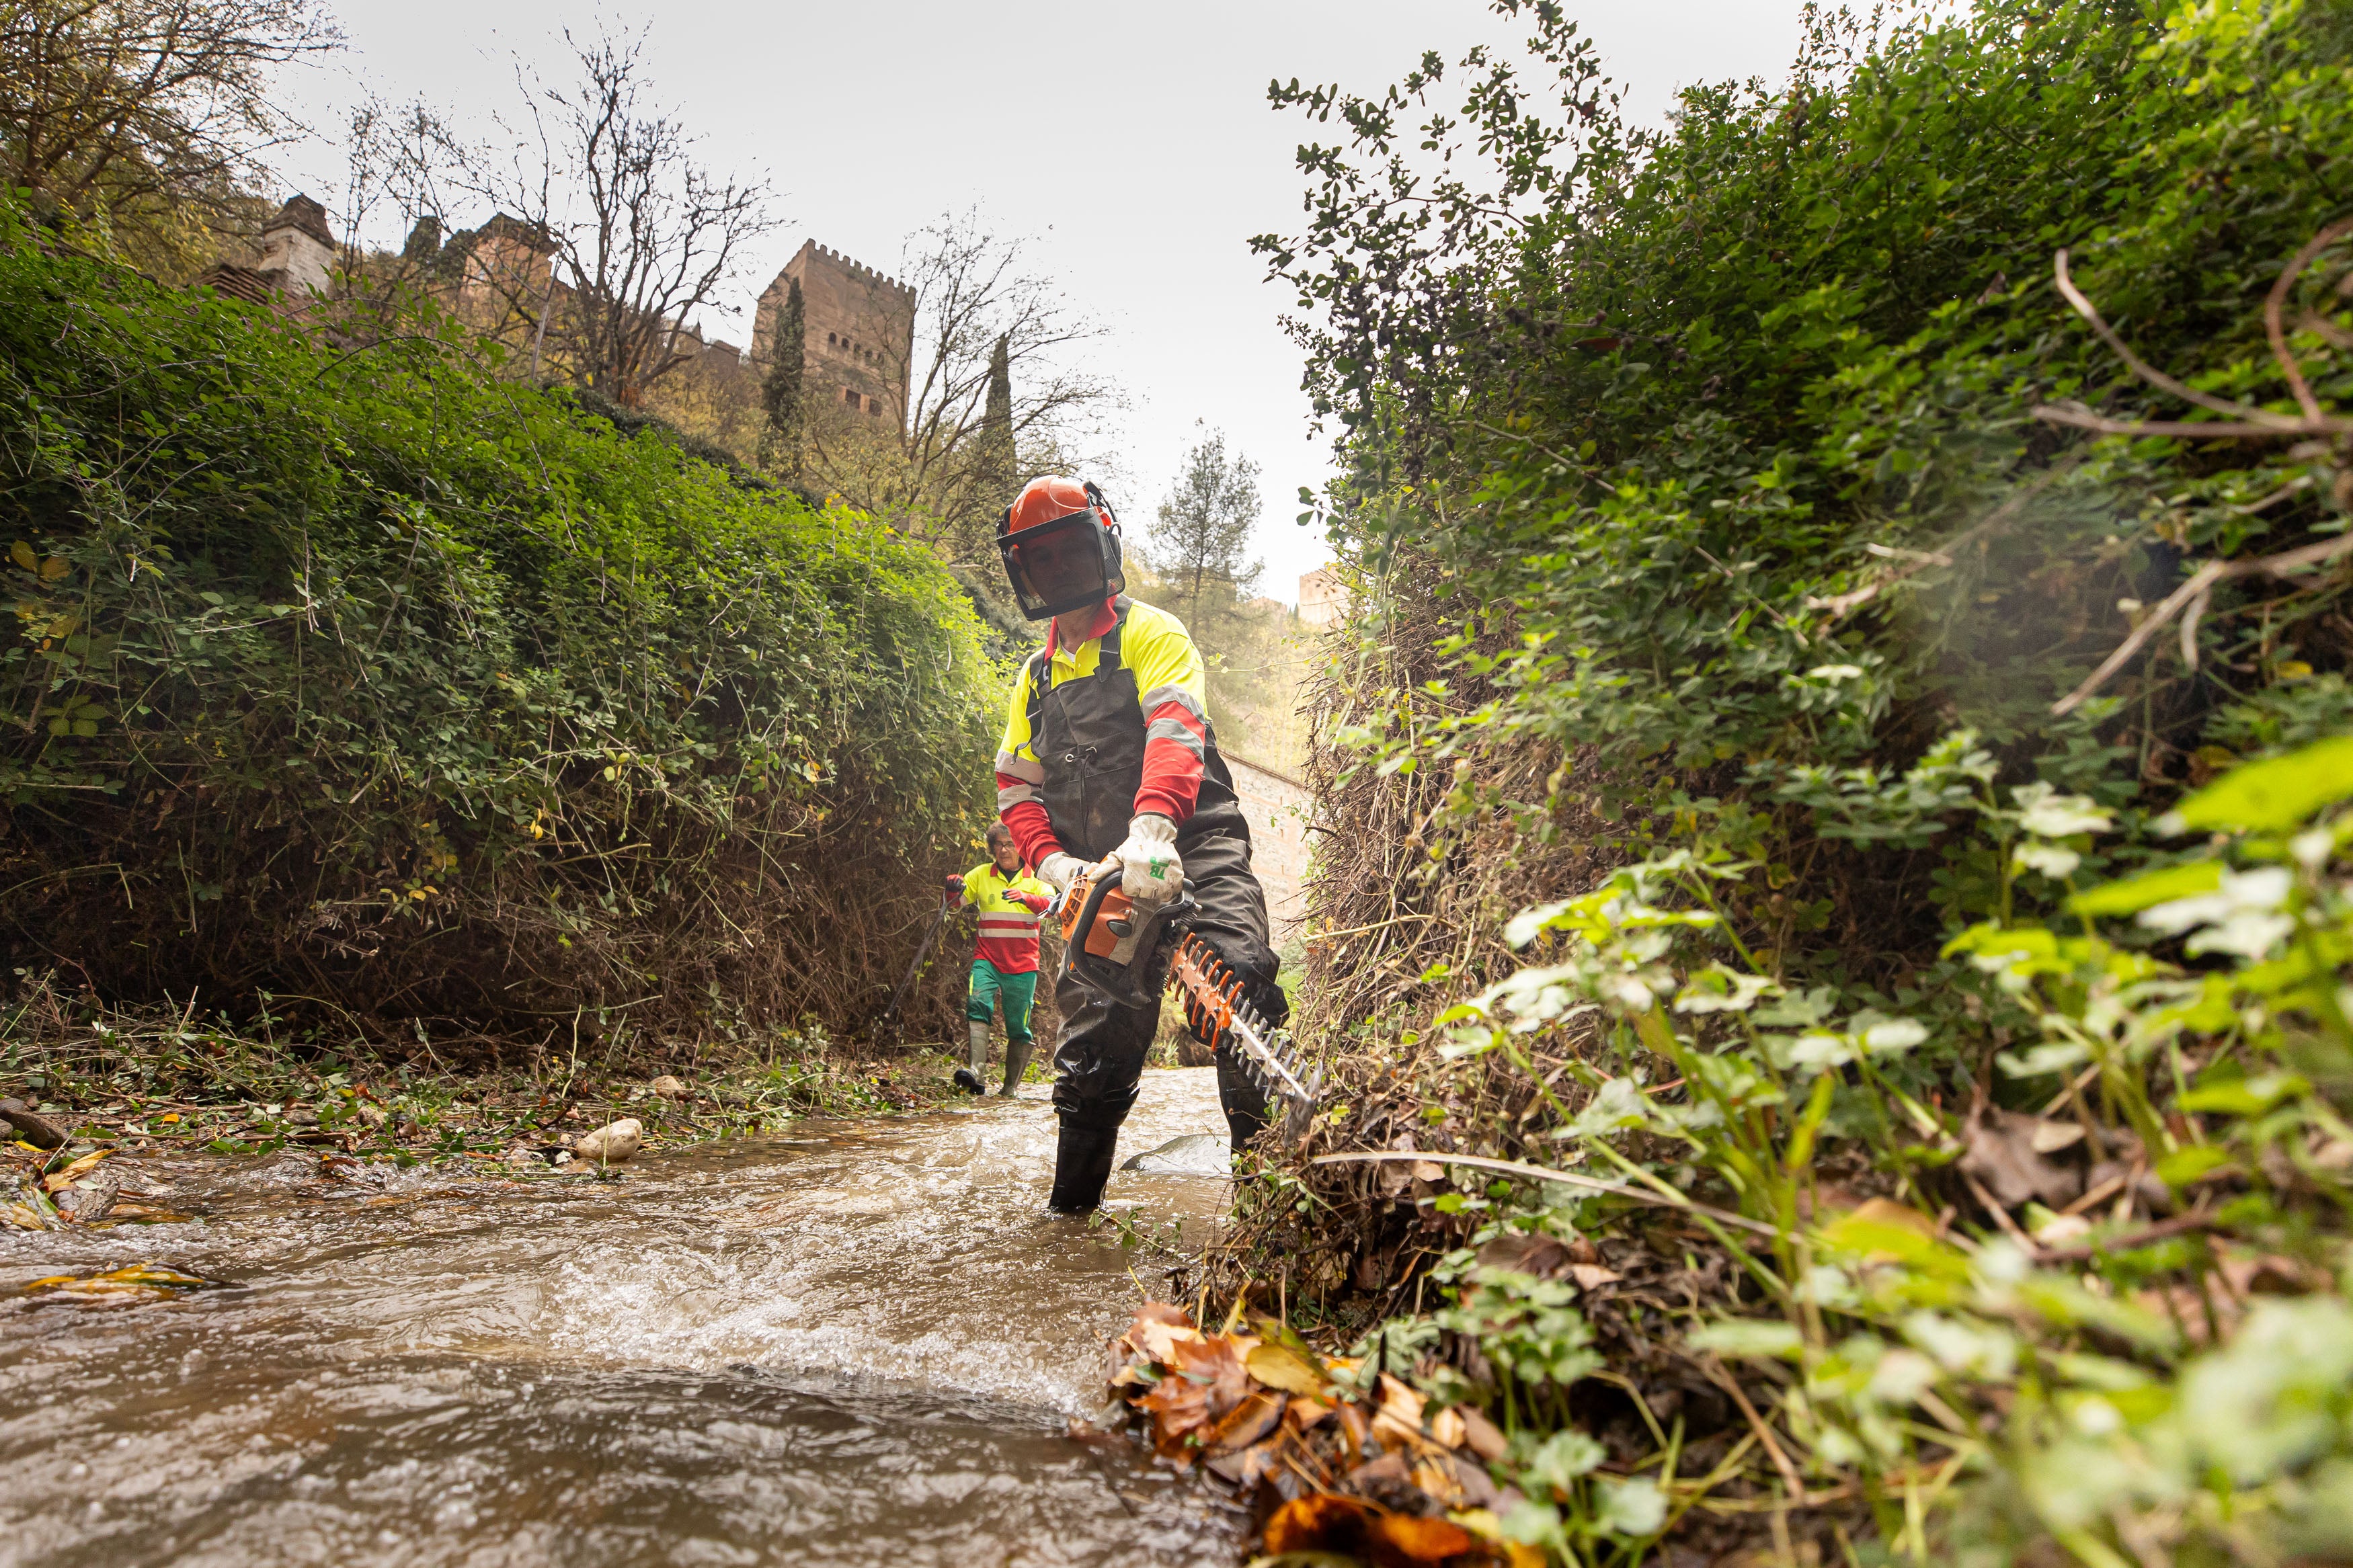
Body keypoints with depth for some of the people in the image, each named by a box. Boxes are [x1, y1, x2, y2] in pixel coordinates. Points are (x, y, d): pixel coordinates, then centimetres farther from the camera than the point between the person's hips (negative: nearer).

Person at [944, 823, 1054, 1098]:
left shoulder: (1035, 877, 4)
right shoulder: (981, 874, 9)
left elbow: (1051, 906, -12)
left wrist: (1026, 897, -32)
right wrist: (954, 891, -15)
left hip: (1023, 963, 0)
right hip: (987, 958, 1)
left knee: (1018, 1027, 2)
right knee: (978, 1002, -26)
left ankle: (1010, 1088, 14)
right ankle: (975, 1070, -36)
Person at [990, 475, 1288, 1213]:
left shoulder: (1151, 633, 2)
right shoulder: (1036, 676, 21)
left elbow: (1176, 730, -18)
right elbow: (1017, 787, 16)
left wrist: (1150, 828, -37)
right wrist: (1054, 863, -5)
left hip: (1190, 849, -5)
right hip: (1099, 875, 5)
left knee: (1237, 984, -26)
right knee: (1093, 1042, 7)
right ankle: (1072, 1203, 22)